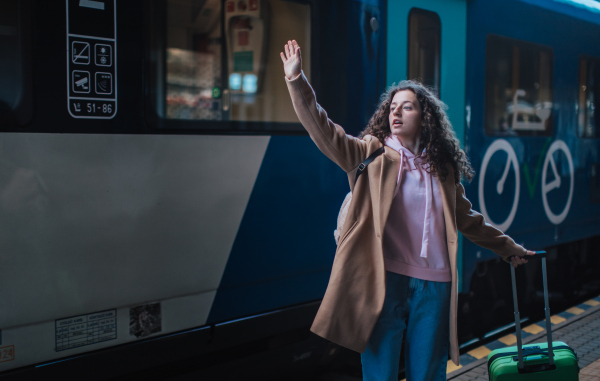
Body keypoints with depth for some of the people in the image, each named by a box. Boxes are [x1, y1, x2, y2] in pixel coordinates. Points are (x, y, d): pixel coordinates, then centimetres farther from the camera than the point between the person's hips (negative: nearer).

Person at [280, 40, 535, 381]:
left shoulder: (443, 168, 12)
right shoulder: (371, 154, 3)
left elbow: (467, 219, 24)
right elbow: (324, 131, -10)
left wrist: (508, 247, 33)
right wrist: (297, 80, -20)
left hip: (434, 285, 3)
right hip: (383, 280, -3)